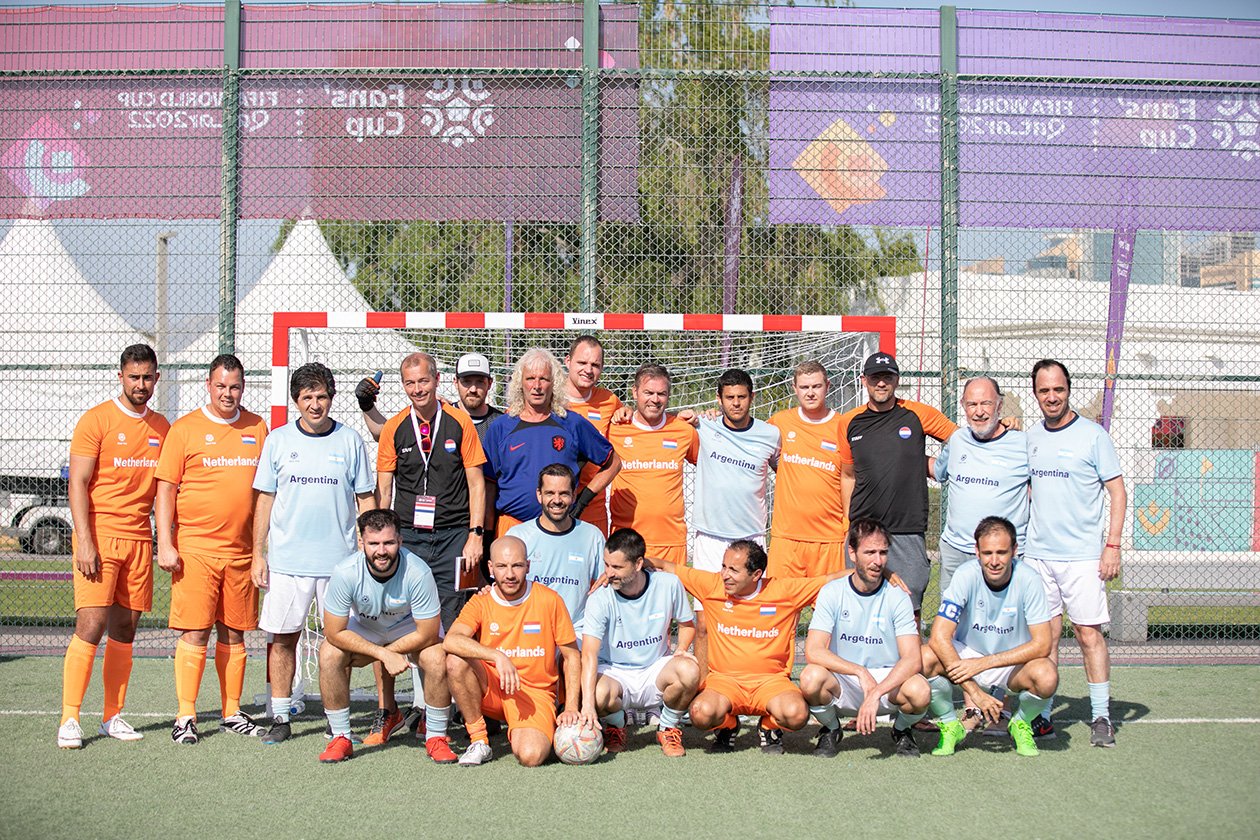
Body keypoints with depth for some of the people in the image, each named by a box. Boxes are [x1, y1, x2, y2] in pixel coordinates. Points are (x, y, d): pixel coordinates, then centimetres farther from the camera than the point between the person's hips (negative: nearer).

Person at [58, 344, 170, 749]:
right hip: (99, 536, -5)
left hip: (139, 539, 5)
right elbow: (77, 484, -7)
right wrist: (84, 540, -15)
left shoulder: (162, 427, 12)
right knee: (91, 626, -10)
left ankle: (113, 716, 14)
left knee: (124, 630, 7)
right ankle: (69, 719, -3)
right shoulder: (96, 420, -3)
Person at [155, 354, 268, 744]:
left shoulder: (257, 427, 10)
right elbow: (166, 489, -1)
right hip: (194, 547, -3)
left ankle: (232, 713, 18)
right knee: (194, 632, -5)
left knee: (234, 633, 9)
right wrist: (165, 544, -9)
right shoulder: (185, 429, 0)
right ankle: (185, 716, 2)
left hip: (242, 549, 3)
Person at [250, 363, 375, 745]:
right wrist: (258, 554, 4)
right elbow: (265, 499, 9)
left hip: (340, 558, -1)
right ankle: (280, 718, 13)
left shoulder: (350, 441, 5)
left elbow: (365, 499, 8)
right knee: (282, 638, 3)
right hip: (286, 559, 1)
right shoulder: (278, 440, 6)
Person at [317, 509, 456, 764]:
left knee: (437, 658, -29)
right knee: (329, 653, -25)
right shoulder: (346, 572, -31)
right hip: (362, 624, 1)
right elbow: (334, 633, -23)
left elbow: (428, 635, -27)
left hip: (410, 625, -1)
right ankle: (341, 737, -7)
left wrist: (367, 655, -20)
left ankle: (436, 737, -7)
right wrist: (384, 654, -29)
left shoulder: (418, 572, -35)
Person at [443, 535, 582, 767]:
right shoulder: (481, 602, -3)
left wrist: (571, 708, -7)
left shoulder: (549, 600, -5)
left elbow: (572, 657, 2)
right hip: (491, 689, 2)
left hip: (536, 692, -1)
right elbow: (451, 640, -22)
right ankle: (478, 740, -11)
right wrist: (497, 656, -35)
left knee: (530, 756, -28)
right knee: (455, 661, -27)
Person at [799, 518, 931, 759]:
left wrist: (876, 693, -29)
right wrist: (861, 672, -26)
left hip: (889, 684, 0)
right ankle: (830, 730, 2)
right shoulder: (832, 593, -5)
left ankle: (902, 730, 6)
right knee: (812, 677, -32)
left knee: (920, 691, -32)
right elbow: (813, 652, -15)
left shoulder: (897, 597, -5)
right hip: (842, 687, 0)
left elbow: (913, 658, -15)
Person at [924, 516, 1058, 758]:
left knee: (1047, 677, -32)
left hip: (1013, 663, 0)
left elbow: (1042, 645, -20)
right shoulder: (966, 575, -20)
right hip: (967, 654, 0)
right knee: (926, 658, -29)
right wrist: (974, 691, -30)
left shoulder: (1028, 580, -20)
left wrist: (983, 663, -27)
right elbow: (939, 637, -25)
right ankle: (950, 726, -2)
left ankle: (1021, 724, 3)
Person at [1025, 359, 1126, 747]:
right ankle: (1042, 716, 11)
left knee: (1089, 633, -3)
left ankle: (1101, 716, 6)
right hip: (1037, 554, 4)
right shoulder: (1028, 438, 10)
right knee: (1045, 634, 5)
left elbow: (1117, 492, -2)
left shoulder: (1092, 434, -3)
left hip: (1083, 555, -4)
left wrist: (1112, 544, -9)